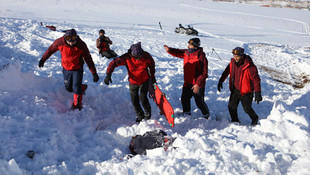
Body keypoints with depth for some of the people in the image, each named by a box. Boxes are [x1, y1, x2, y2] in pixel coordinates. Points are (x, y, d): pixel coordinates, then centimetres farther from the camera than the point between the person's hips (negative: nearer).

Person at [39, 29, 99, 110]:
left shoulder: (81, 45, -23)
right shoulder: (60, 42, -20)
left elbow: (88, 59, -13)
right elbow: (51, 49, -1)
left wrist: (94, 73, -10)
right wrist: (43, 59, 8)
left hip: (77, 69, -3)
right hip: (66, 69, 3)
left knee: (76, 89, -10)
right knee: (69, 88, 11)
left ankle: (77, 106, 11)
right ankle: (83, 87, 41)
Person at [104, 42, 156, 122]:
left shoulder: (146, 56, -21)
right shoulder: (126, 58, -26)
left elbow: (152, 64, 0)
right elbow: (113, 63, -26)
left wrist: (152, 77, 8)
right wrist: (108, 75, -40)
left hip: (144, 81, -1)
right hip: (133, 82, 1)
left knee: (143, 99, -8)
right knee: (134, 101, 6)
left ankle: (147, 112, 24)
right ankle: (140, 115, 33)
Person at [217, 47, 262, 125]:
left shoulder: (249, 66, -24)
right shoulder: (233, 62, -5)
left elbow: (256, 79, -22)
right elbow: (227, 71, 13)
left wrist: (257, 93, -25)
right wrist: (221, 81, 12)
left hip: (245, 92, -5)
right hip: (235, 90, 5)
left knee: (247, 109, 7)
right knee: (231, 107, 5)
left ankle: (255, 119, 37)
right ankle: (235, 121, 27)